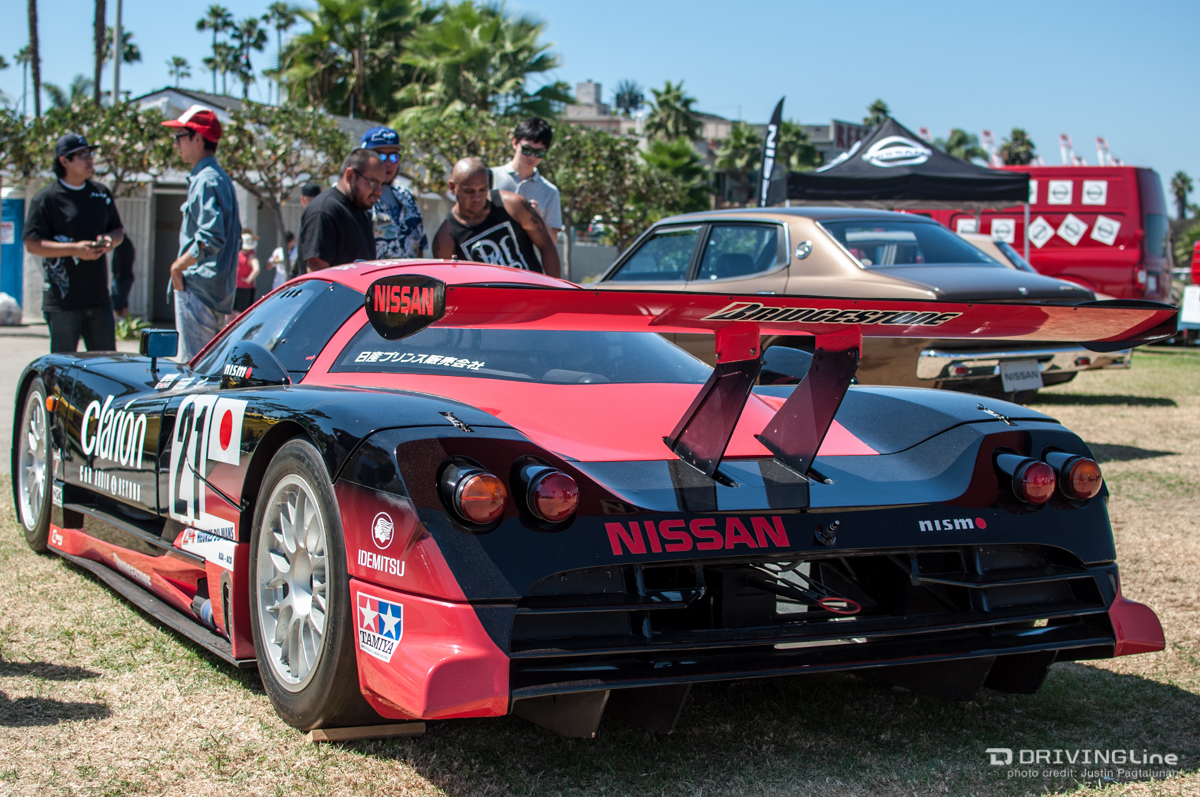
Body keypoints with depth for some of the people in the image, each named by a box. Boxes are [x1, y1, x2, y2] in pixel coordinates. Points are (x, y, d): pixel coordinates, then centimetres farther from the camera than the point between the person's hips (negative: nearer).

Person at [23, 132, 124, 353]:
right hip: (63, 300, -5)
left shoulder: (101, 193, 13)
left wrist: (111, 239, -1)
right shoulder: (46, 198, -5)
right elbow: (32, 244, -9)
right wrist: (75, 249, -19)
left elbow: (119, 230, 24)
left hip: (99, 298, 5)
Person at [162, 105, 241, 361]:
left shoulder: (205, 180, -14)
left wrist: (179, 265, -15)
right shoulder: (221, 178, 17)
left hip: (198, 288, -10)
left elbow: (211, 237, -25)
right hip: (220, 291, 10)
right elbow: (235, 235, 21)